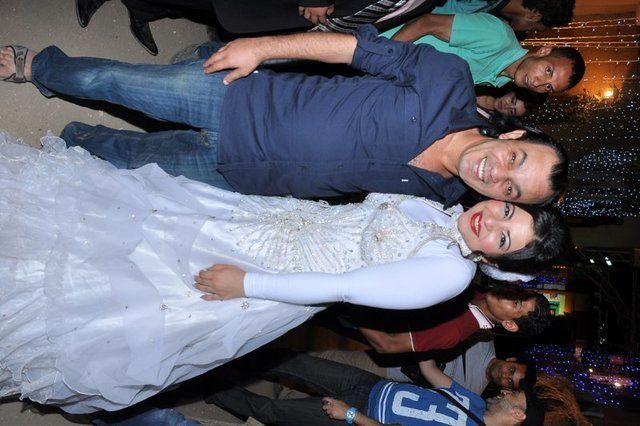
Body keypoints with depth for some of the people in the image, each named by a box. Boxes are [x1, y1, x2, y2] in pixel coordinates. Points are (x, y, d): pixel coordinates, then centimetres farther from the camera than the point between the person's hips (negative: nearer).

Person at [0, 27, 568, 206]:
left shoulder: (437, 201, -12)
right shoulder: (450, 82, -20)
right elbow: (358, 48, -12)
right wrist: (262, 47, -11)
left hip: (236, 173, 1)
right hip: (241, 97, -1)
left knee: (121, 154, 11)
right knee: (109, 80, 9)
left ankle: (70, 138, 46)